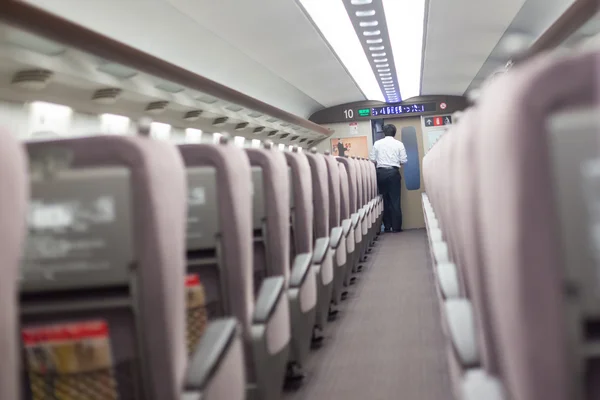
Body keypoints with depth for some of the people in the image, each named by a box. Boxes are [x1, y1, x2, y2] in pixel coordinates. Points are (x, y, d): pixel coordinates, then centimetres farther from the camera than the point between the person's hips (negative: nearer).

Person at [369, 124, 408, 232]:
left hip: (381, 172, 2)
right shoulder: (399, 144, 0)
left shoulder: (377, 143, 3)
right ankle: (396, 227, 2)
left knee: (384, 199, 8)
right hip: (393, 172, -1)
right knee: (395, 200, 2)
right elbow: (403, 161, -1)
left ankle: (387, 226, 9)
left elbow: (373, 160, 0)